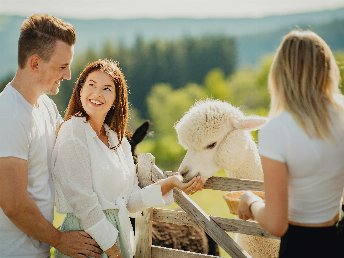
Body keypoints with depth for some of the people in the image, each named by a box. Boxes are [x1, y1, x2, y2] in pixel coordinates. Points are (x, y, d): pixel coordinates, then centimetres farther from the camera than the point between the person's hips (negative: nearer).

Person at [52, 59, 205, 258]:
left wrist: (170, 184, -2)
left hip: (120, 232, 7)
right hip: (86, 237, -7)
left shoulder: (118, 140, 9)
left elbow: (130, 200, 8)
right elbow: (83, 202, -17)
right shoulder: (73, 134, -13)